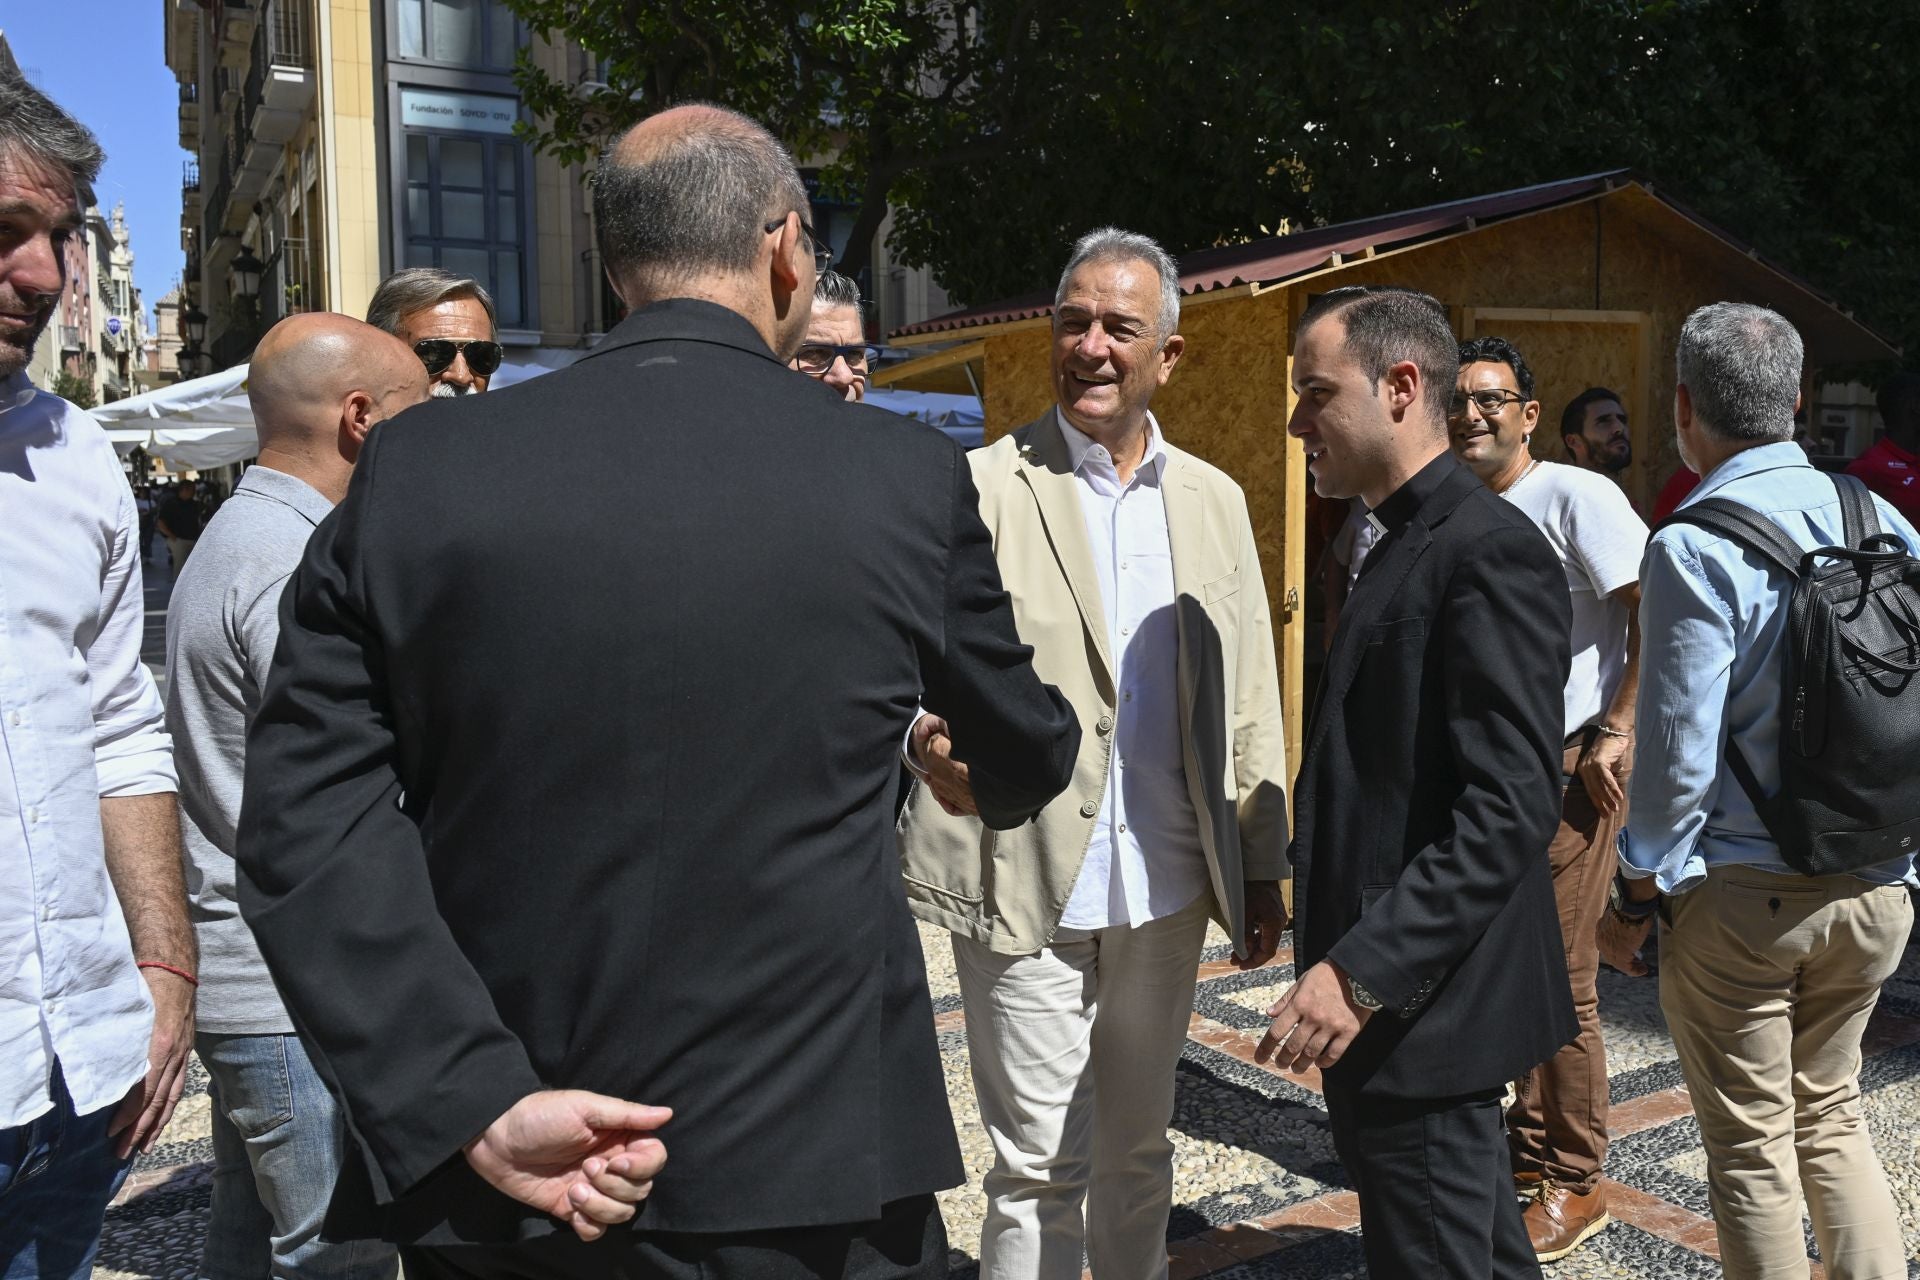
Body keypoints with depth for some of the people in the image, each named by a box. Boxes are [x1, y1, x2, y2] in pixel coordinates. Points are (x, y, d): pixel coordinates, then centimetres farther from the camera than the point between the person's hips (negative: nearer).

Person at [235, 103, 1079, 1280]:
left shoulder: (416, 469, -4)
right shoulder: (908, 479, -8)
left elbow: (305, 821, -8)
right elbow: (1030, 762, 7)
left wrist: (479, 1109, -10)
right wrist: (991, 776, 30)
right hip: (805, 1180, -1)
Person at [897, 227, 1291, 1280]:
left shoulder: (1213, 500, 8)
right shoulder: (981, 489, -5)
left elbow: (1247, 697, 10)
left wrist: (1261, 869, 9)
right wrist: (932, 738, -34)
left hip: (1167, 890, 4)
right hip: (1024, 884, -4)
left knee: (1138, 1149, 19)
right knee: (1040, 1167, 5)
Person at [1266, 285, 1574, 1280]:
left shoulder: (1491, 550, -17)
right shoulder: (1406, 545, 14)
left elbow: (1510, 809, -24)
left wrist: (1362, 972, -26)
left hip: (1423, 1002, -10)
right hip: (1396, 992, 10)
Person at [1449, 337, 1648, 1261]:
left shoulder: (1576, 495, -11)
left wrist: (1618, 731, -19)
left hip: (1571, 766, -7)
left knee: (1561, 977, -2)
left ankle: (1575, 1182, 14)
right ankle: (1531, 1148, 31)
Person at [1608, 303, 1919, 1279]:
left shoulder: (1695, 548, -17)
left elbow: (1680, 750, -18)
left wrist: (1637, 895, -6)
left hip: (1740, 896, -6)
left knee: (1751, 1150, 10)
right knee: (1831, 1116, 23)